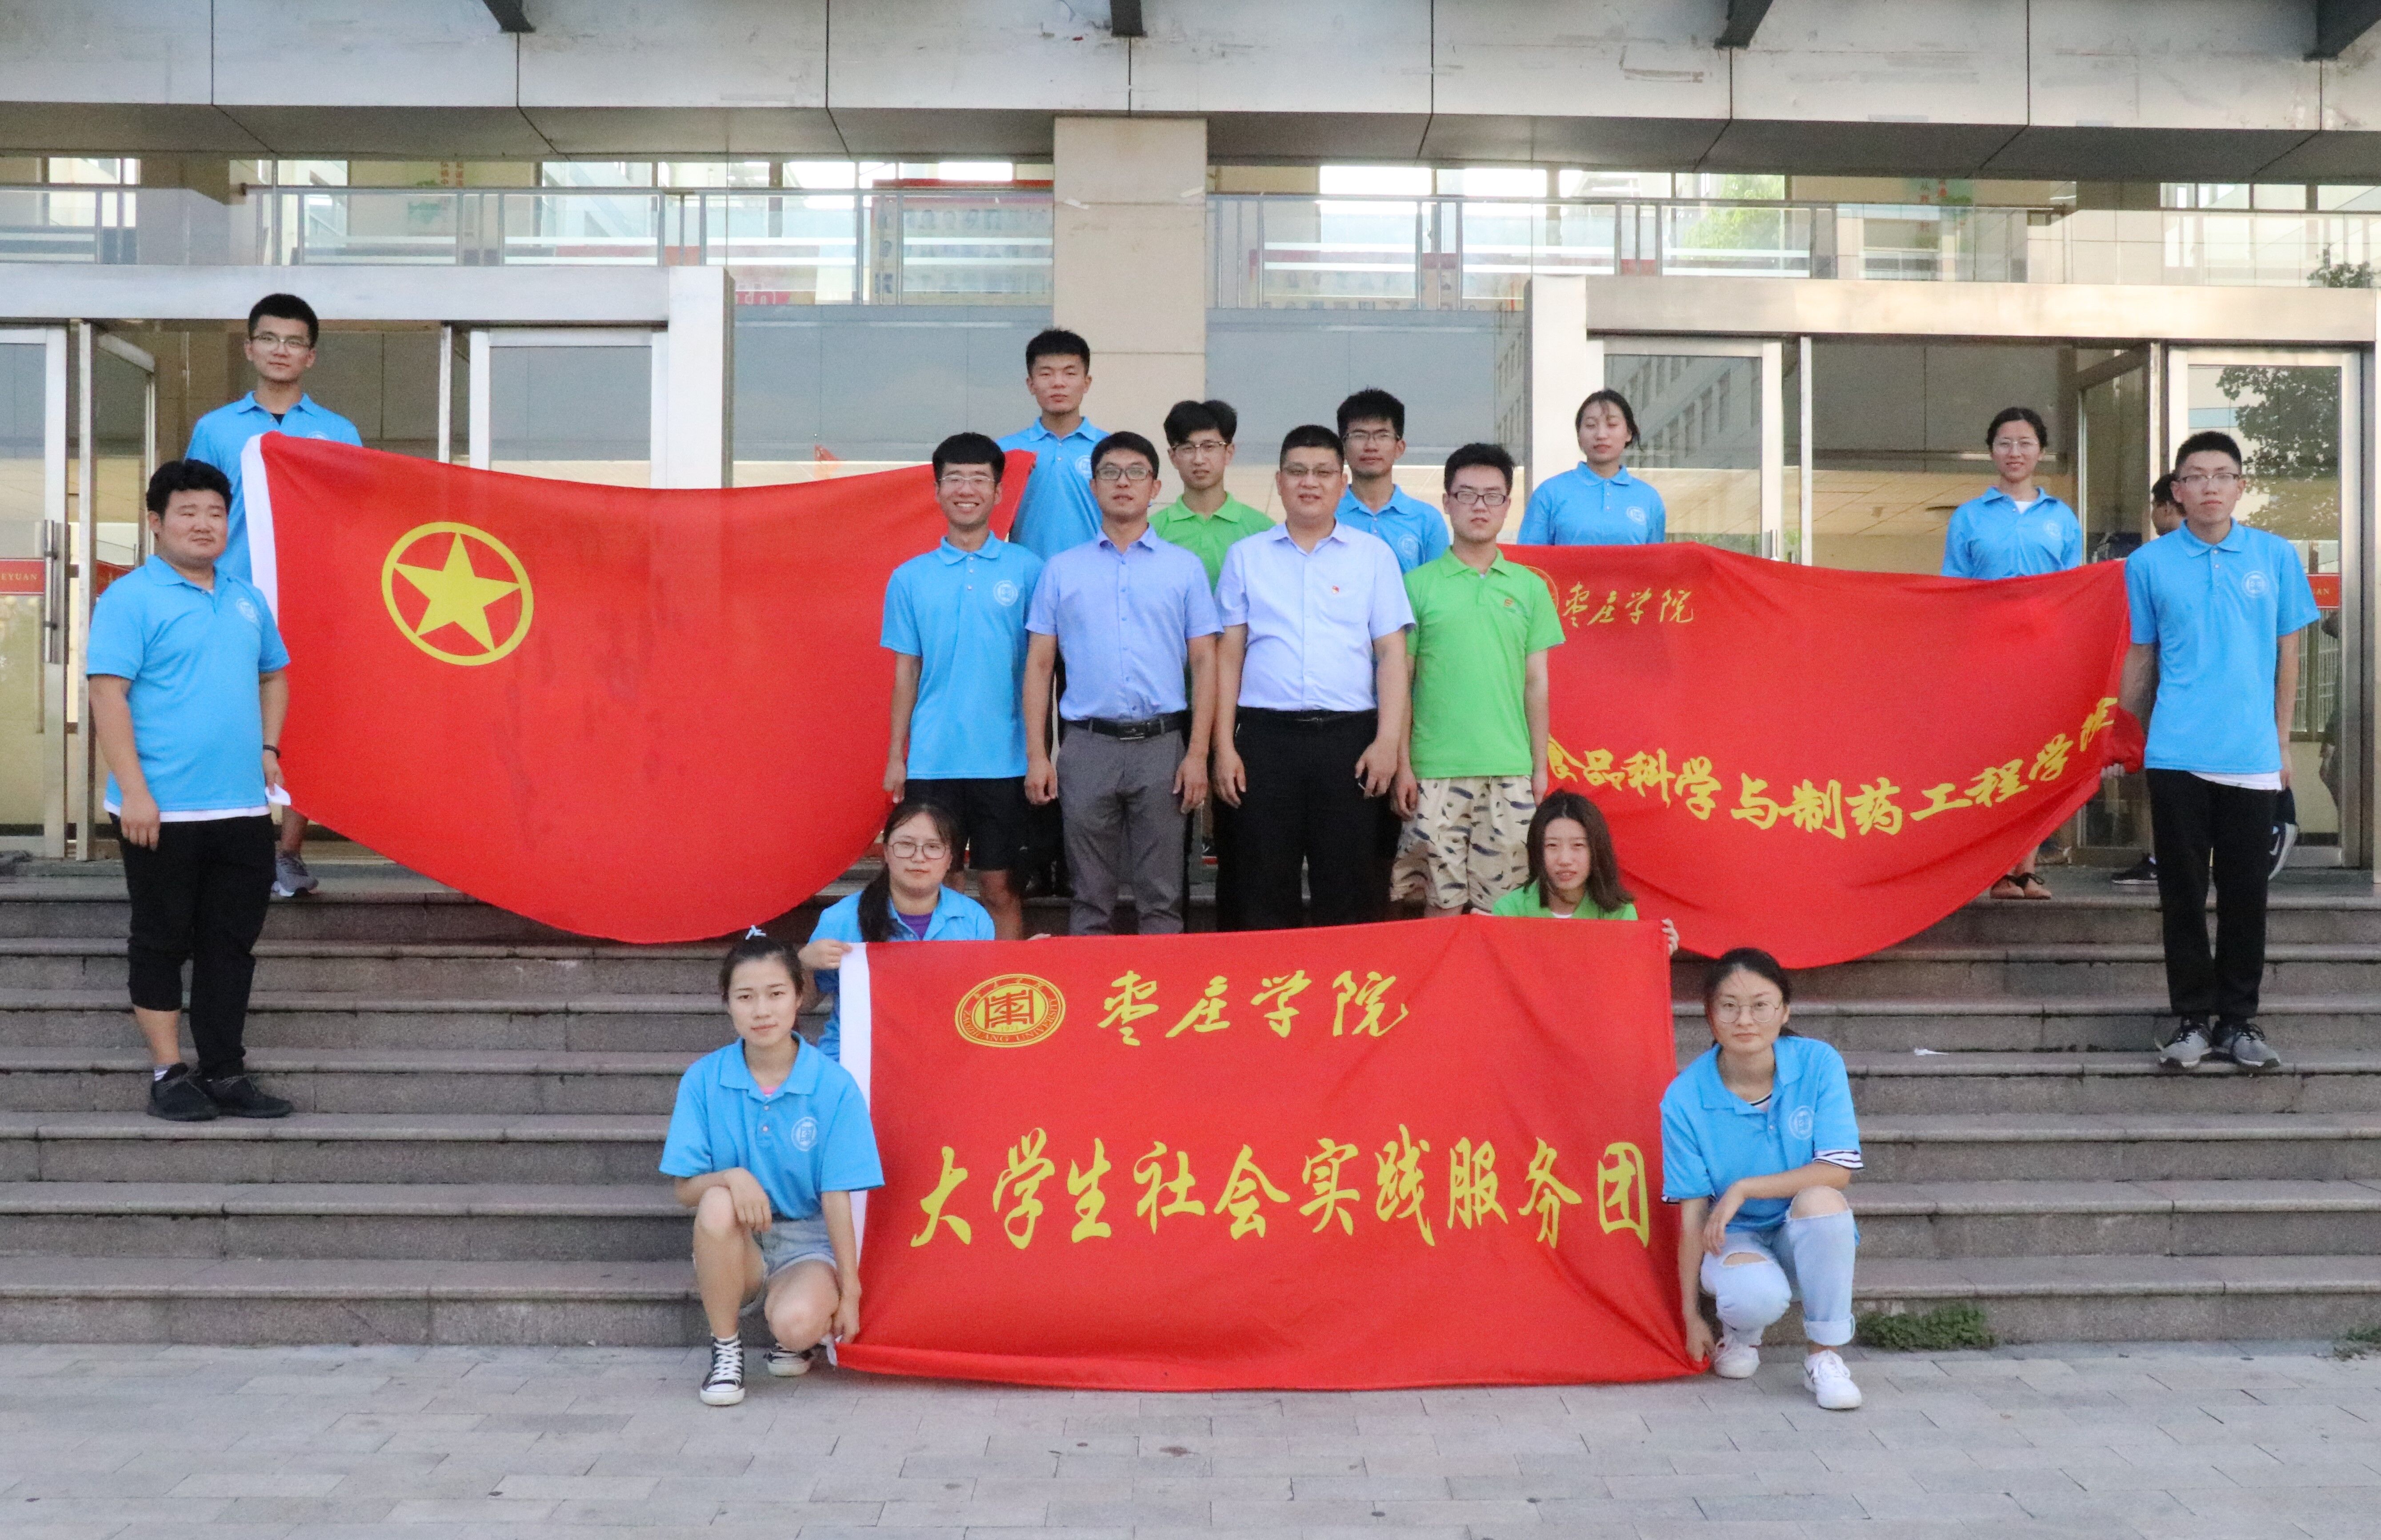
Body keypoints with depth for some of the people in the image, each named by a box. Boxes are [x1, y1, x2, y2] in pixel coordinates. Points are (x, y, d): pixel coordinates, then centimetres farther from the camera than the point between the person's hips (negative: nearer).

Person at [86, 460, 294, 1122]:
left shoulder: (247, 599, 13)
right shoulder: (130, 597, -6)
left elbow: (274, 676, 25)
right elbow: (108, 695, -12)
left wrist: (268, 748, 10)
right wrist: (133, 791, -18)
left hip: (243, 810, 6)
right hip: (162, 811, -6)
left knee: (232, 945, 10)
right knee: (163, 943, 4)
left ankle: (226, 1075, 18)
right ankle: (169, 1075, 13)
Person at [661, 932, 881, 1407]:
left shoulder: (834, 1086, -9)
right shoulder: (703, 1080, -5)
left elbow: (836, 1197, -7)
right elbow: (686, 1190, -4)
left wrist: (849, 1293, -10)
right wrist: (731, 1178, -26)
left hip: (807, 1245, -1)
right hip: (736, 1248, 2)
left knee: (798, 1323, -33)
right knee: (718, 1204, -33)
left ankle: (787, 1337, 7)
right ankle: (726, 1349, -13)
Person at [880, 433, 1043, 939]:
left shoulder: (1027, 570, 2)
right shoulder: (910, 578, 6)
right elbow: (906, 671, 9)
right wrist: (896, 756, 5)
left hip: (1006, 759, -1)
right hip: (932, 759, 1)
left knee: (1002, 888, 5)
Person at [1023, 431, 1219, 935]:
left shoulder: (1185, 567, 7)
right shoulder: (1062, 569, 9)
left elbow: (1204, 662, 4)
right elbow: (1039, 664, 8)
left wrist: (1198, 754, -5)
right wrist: (1036, 754, -1)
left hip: (1162, 744, 0)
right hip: (1089, 744, 1)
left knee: (1161, 897, 3)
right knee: (1090, 897, 6)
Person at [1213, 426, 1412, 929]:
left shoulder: (1374, 556, 7)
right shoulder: (1246, 556, 10)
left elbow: (1392, 655, 4)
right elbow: (1230, 655, 7)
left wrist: (1388, 741, -6)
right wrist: (1224, 747, 0)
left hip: (1349, 737, 0)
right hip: (1266, 736, 1)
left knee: (1349, 888, 2)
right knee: (1264, 890, 4)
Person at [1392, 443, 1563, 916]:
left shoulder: (1529, 587, 10)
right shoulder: (1418, 584, 3)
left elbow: (1537, 683, 11)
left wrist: (1541, 767, 7)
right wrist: (1402, 765, -3)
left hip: (1511, 770, 2)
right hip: (1435, 770, -2)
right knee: (1442, 902, 0)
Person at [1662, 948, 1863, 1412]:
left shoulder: (1818, 1064, -13)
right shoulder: (1685, 1098, -15)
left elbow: (1838, 1172, -18)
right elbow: (1692, 1211, -11)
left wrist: (1743, 1189, -23)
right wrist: (1691, 1316, -9)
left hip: (1806, 1236, 1)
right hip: (1732, 1239, -1)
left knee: (1819, 1198, -34)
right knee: (1758, 1294, -35)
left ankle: (1823, 1358, -16)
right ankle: (1742, 1331, 7)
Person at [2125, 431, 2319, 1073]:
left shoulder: (2276, 557, 4)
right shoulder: (2148, 564, 3)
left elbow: (2286, 653, 9)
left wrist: (2282, 741, 8)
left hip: (2252, 756, 1)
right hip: (2176, 755, 0)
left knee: (2246, 892, 6)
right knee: (2183, 891, 4)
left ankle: (2239, 1019, 17)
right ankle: (2194, 1017, 15)